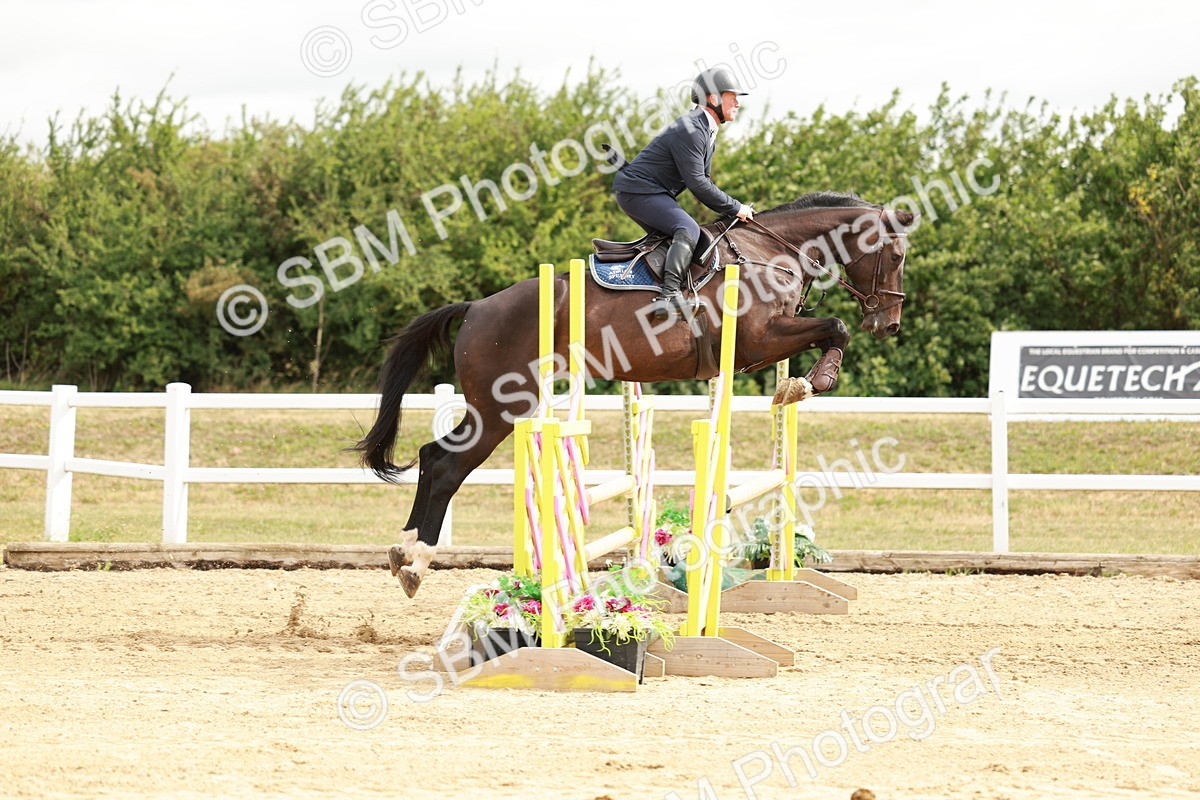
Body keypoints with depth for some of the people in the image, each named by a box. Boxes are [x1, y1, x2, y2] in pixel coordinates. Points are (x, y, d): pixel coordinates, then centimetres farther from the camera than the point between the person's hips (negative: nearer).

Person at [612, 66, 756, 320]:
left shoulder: (707, 132, 14)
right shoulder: (689, 130, -20)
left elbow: (704, 181, 21)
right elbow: (697, 184, -22)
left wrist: (731, 210, 9)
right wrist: (735, 209, -14)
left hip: (652, 194, 11)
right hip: (637, 191, -11)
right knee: (688, 230, -26)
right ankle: (669, 294, -38)